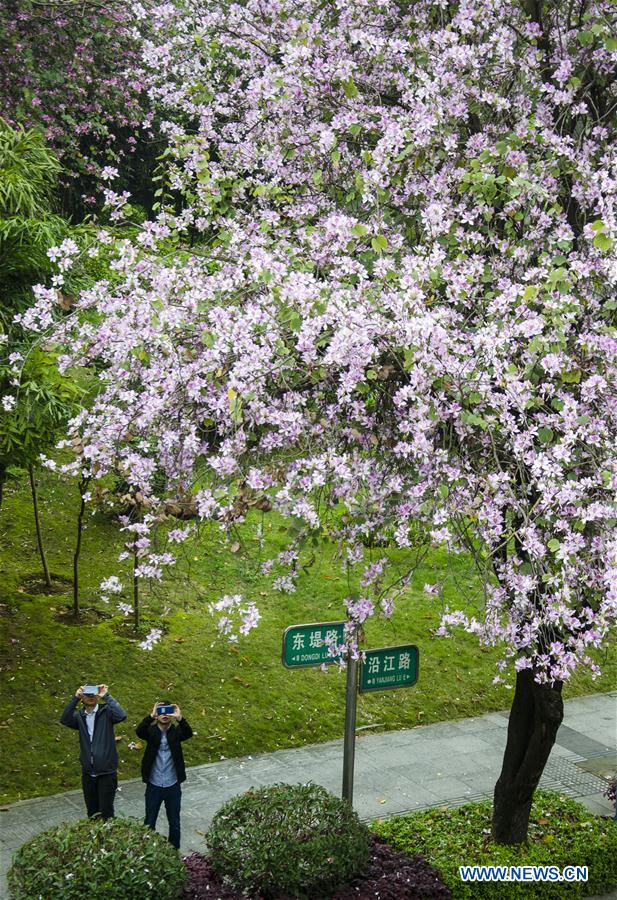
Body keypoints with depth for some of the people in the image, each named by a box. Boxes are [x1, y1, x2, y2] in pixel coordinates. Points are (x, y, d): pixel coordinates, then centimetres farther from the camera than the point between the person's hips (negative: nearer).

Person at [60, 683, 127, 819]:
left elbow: (121, 715, -26)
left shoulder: (106, 711, -7)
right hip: (88, 773, 4)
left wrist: (107, 696, -25)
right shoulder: (79, 716, 3)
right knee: (91, 812, 16)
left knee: (106, 812, -1)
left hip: (107, 773, -4)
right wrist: (75, 698, -23)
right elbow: (64, 720, -17)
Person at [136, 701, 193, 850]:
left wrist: (180, 718, -45)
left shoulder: (176, 731, -5)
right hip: (153, 786, 0)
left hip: (173, 786, 0)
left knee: (174, 822, 13)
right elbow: (139, 731, -28)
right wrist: (151, 716, -43)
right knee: (149, 822, 11)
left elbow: (189, 733, -27)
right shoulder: (151, 731, -6)